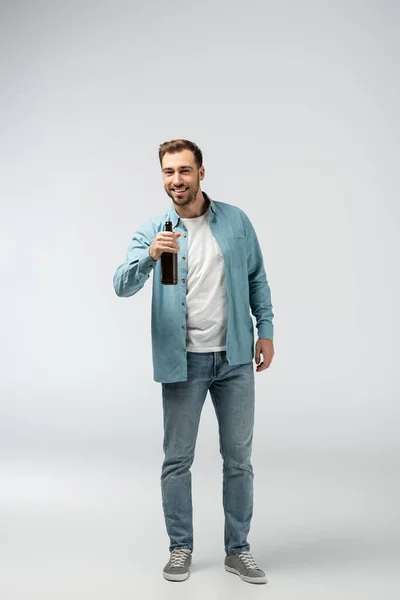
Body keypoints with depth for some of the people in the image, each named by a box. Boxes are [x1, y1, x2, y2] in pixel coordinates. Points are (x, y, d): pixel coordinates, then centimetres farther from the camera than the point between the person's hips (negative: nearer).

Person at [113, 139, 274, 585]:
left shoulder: (235, 221, 3)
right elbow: (122, 285, -15)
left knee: (238, 458, 9)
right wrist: (150, 255, -33)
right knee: (177, 459, 7)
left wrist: (266, 330, 2)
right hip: (183, 362, -1)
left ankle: (237, 549, 24)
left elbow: (257, 278, 10)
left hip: (234, 358, 1)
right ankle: (180, 548, 25)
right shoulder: (152, 231, -2)